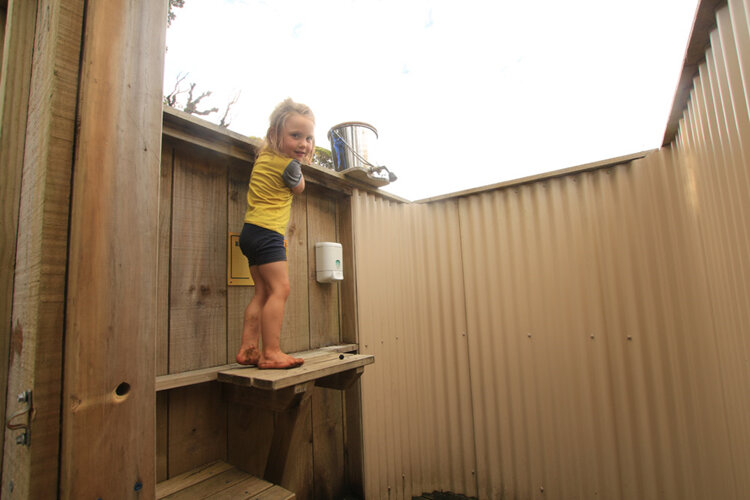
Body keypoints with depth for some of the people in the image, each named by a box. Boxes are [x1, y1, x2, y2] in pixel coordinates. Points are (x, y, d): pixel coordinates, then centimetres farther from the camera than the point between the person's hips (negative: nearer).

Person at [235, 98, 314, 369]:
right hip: (267, 233, -10)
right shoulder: (289, 164, -10)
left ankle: (248, 349, 9)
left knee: (263, 292, 9)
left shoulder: (263, 155, 15)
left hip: (252, 232, 10)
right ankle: (271, 353, -13)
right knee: (280, 289, -12)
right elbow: (299, 187, 9)